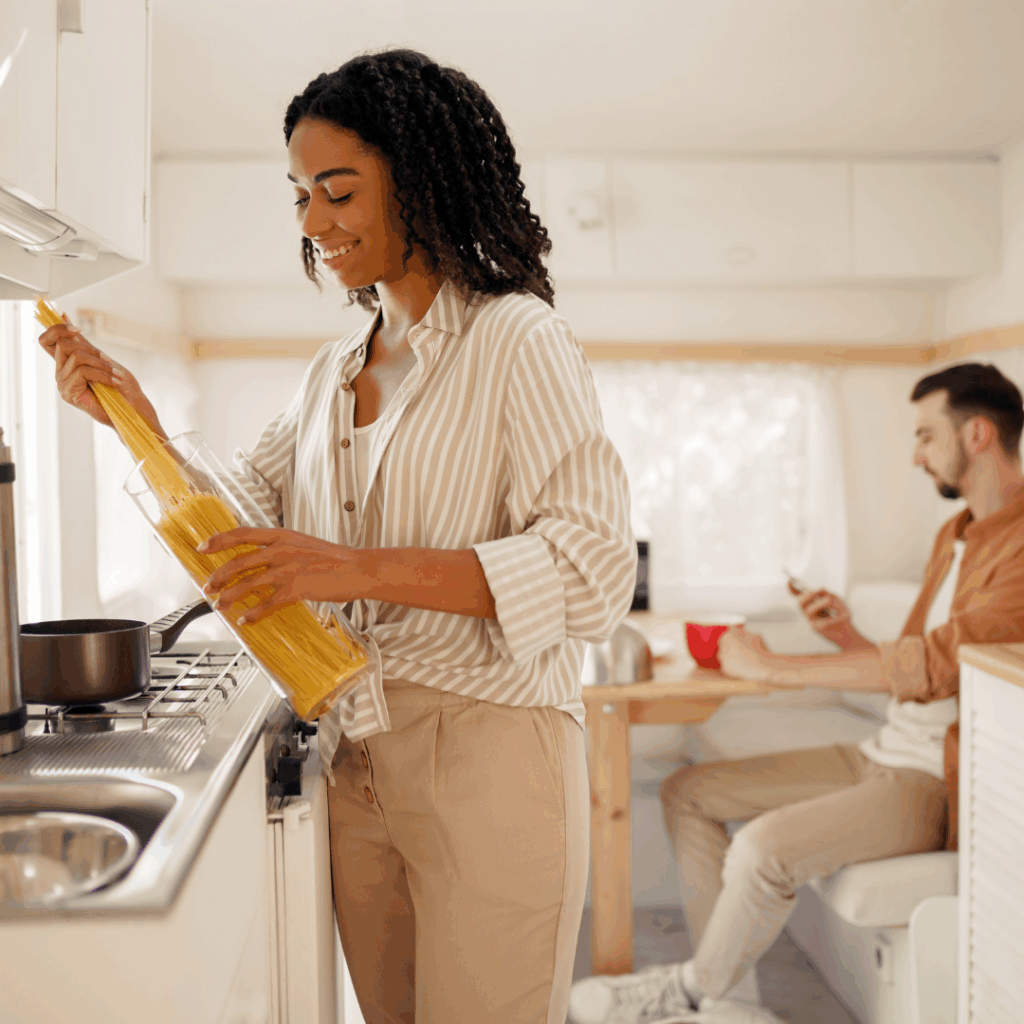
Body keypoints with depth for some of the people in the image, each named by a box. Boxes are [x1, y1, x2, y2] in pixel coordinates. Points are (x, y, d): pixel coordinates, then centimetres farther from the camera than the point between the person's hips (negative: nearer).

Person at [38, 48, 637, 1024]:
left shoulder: (516, 340, -10)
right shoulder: (334, 370, 13)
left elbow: (594, 571, -19)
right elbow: (239, 514, 18)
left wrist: (360, 569, -26)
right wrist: (138, 420, 2)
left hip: (485, 752, -6)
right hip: (354, 757, 7)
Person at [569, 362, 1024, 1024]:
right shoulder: (955, 535, 16)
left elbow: (934, 663, -27)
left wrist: (770, 667, -22)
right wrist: (848, 638, -2)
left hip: (944, 781, -10)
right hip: (886, 754, 10)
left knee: (765, 845, -31)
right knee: (687, 791, 3)